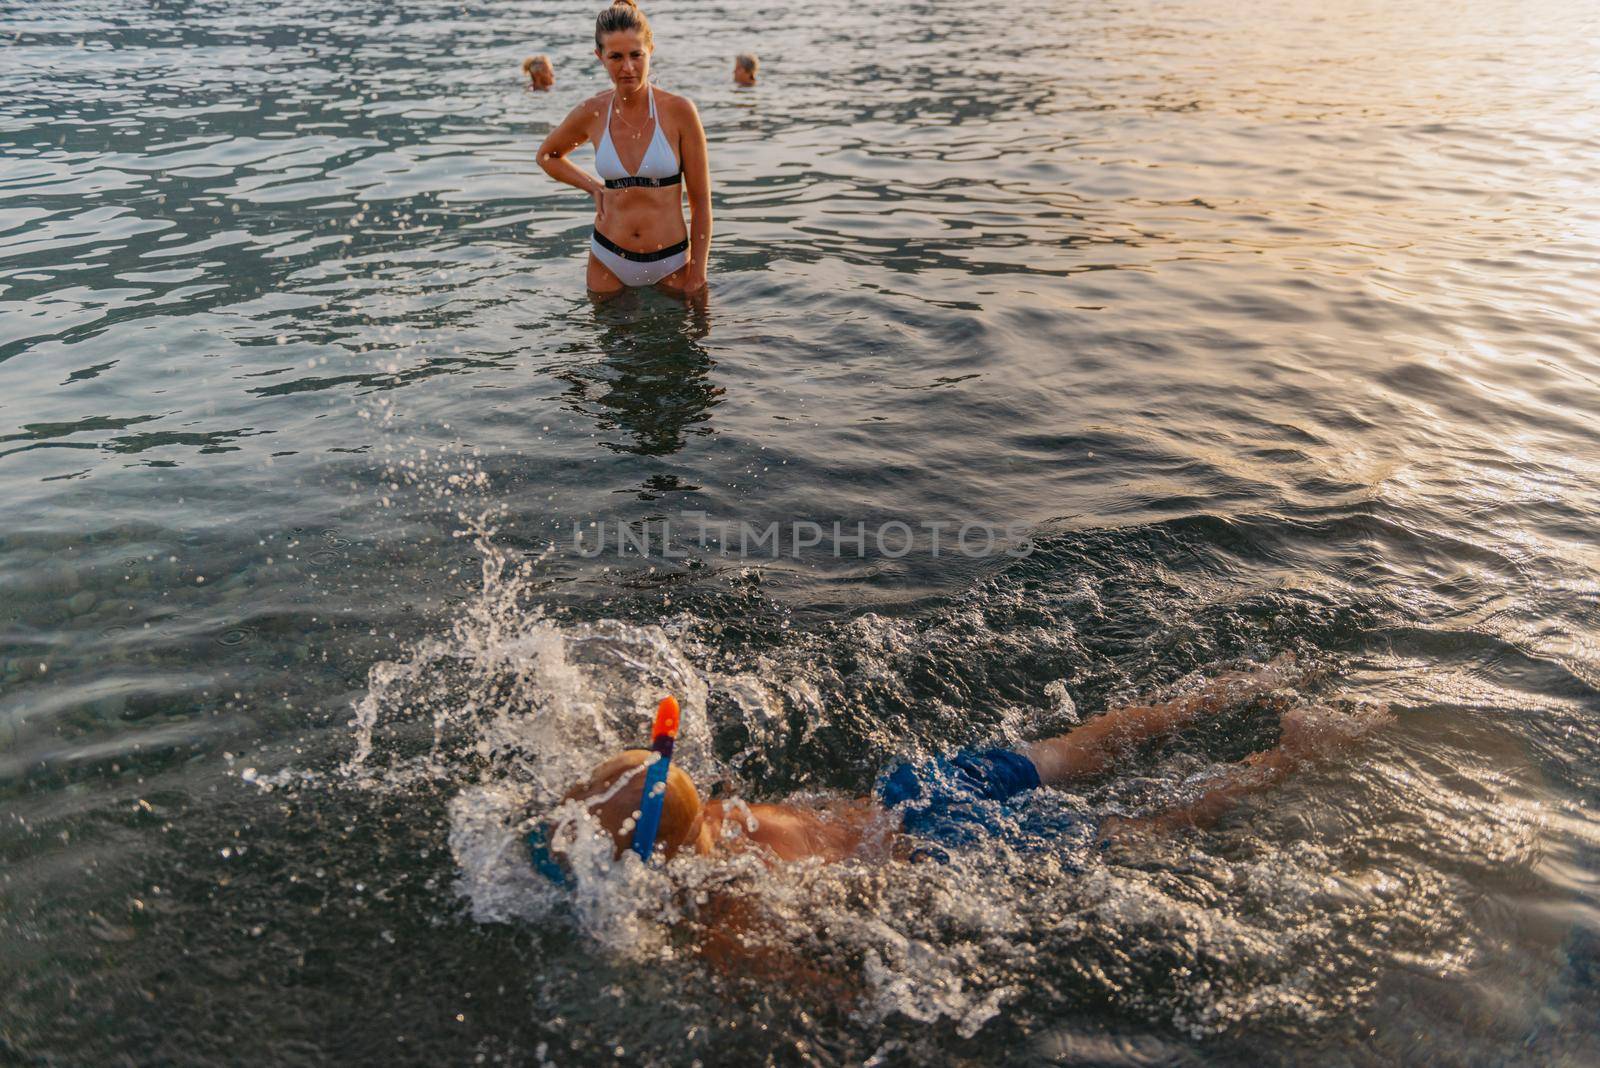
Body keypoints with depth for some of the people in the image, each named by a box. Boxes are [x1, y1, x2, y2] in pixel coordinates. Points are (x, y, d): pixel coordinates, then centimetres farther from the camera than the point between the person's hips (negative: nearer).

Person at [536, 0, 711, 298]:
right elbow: (547, 155, 20)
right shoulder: (591, 113, -2)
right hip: (608, 261, 2)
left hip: (671, 262, -2)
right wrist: (595, 187, 5)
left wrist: (698, 273, -8)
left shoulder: (678, 110, -9)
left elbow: (701, 201, -6)